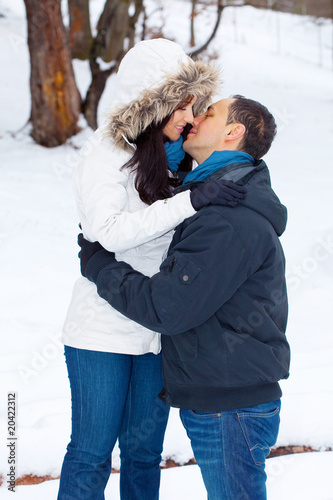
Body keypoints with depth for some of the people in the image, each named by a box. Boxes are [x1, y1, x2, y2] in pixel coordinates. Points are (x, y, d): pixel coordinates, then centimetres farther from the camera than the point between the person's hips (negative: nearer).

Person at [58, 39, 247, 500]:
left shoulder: (174, 155, 7)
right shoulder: (106, 154, -12)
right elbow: (111, 230, -28)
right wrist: (192, 200, -30)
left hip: (160, 330, 6)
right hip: (105, 329, -6)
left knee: (144, 449, 15)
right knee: (92, 451, 3)